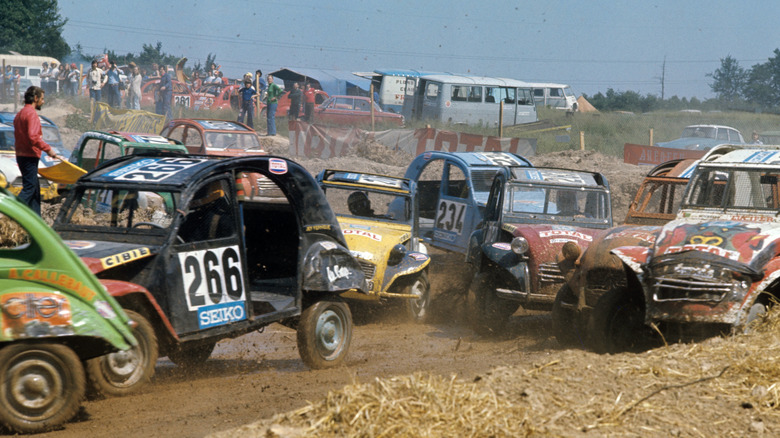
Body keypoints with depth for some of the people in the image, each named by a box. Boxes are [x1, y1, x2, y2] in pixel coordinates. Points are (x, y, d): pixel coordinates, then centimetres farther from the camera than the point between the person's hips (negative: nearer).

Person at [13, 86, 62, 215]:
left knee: (35, 189, 13)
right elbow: (33, 137, -24)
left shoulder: (20, 114, 18)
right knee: (29, 188, -10)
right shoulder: (31, 114, -14)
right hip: (29, 156, -10)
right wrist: (48, 149, -18)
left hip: (21, 155, 10)